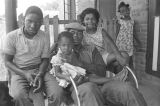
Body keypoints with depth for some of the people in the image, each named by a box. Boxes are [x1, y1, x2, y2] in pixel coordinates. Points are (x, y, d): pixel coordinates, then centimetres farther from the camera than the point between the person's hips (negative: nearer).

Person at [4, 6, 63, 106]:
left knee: (58, 92, -22)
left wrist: (40, 75, -15)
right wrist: (24, 74, -17)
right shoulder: (12, 36, -6)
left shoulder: (45, 38, -2)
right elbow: (8, 61, -1)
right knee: (19, 95, -33)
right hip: (19, 72, -1)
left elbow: (45, 60, 5)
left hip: (39, 70, 2)